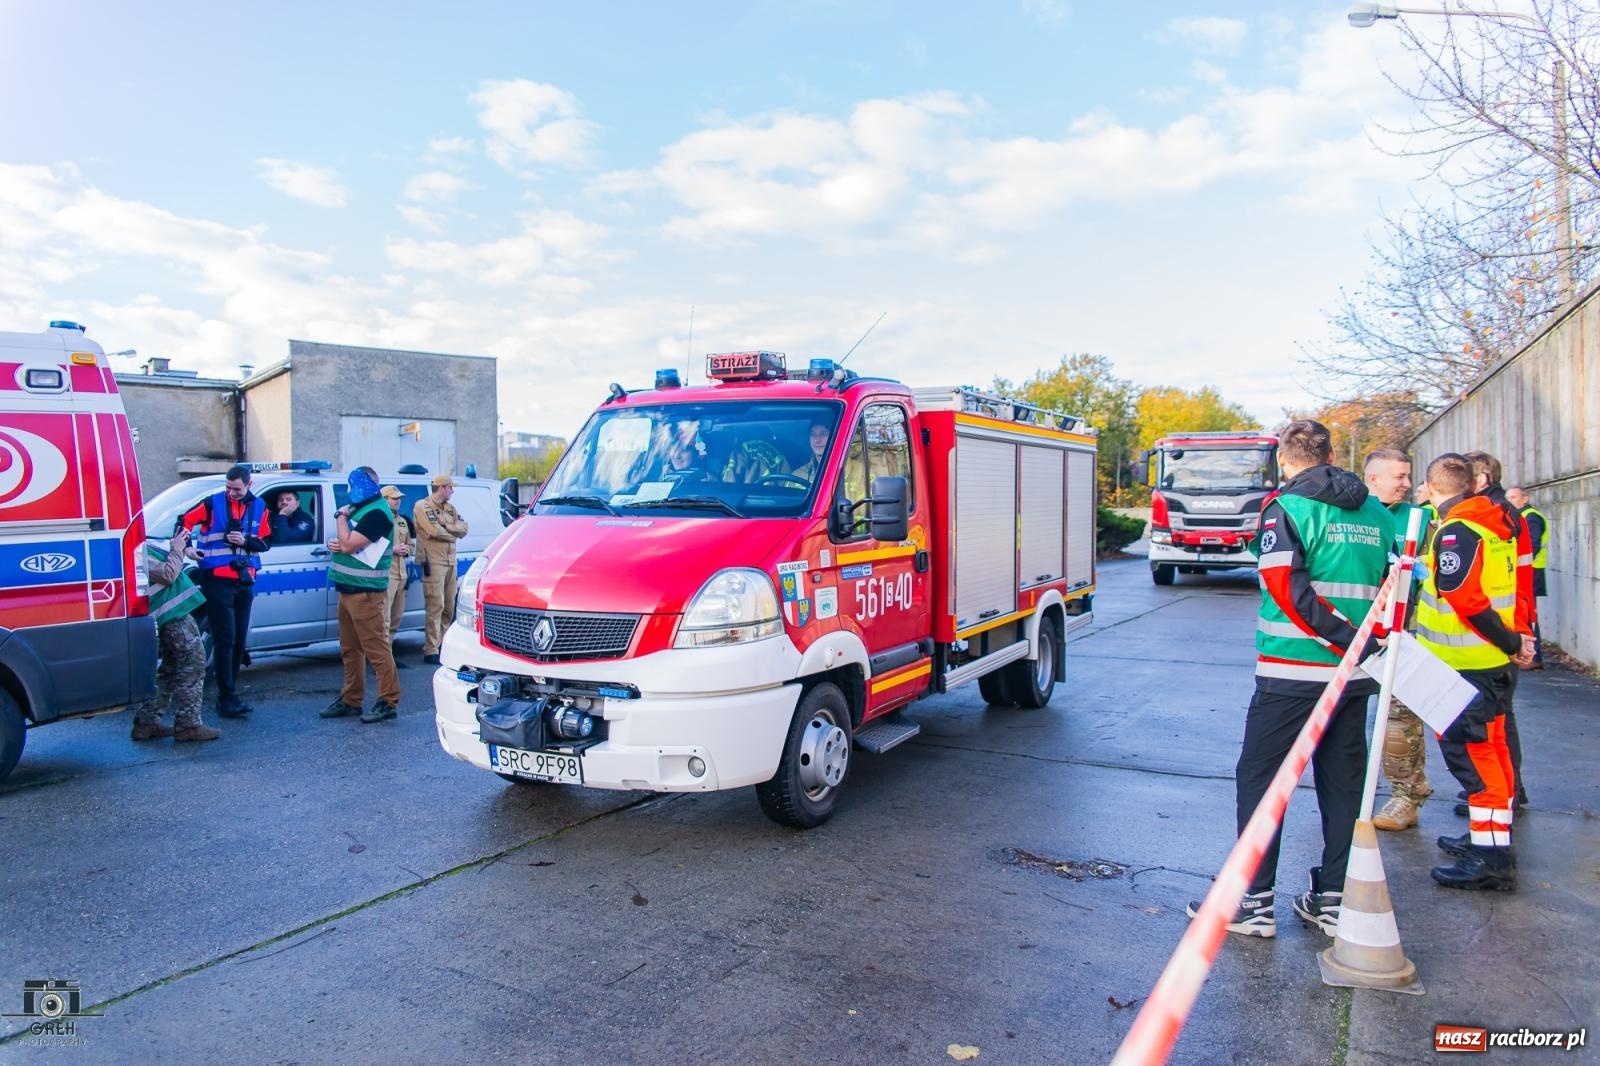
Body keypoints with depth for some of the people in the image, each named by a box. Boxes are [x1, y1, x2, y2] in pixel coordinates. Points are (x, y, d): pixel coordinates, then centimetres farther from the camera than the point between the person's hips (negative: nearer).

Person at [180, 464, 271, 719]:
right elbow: (184, 522, 3)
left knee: (239, 640, 8)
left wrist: (246, 541, -9)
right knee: (225, 639, -8)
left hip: (245, 581, 5)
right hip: (217, 580, -5)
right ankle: (227, 699, -6)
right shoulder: (212, 503, -2)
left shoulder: (258, 507, 9)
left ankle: (227, 693, 18)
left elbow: (265, 542, 9)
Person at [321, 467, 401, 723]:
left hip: (365, 593, -10)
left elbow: (348, 545, -20)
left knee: (376, 648, -8)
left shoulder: (376, 512, -15)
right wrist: (333, 543, -1)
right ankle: (350, 700, 21)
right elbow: (344, 542, 22)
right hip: (349, 590, 10)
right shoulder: (360, 508, 16)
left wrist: (341, 516, -6)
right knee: (350, 649, 14)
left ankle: (389, 701, -4)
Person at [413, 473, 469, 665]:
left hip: (450, 561, 8)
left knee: (449, 606, 12)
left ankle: (442, 643, 23)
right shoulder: (422, 506, -7)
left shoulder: (450, 508, 16)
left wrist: (444, 526, -10)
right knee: (436, 606, -9)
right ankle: (431, 651, -7)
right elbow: (435, 531, -18)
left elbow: (464, 528, 4)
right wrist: (453, 532, -1)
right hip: (434, 562, -8)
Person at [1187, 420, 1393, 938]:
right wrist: (1364, 646, 16)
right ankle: (1336, 899, 22)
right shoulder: (1377, 514, 9)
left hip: (1291, 672, -6)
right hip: (1355, 677, 6)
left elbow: (1288, 588, -20)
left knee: (1259, 779, 3)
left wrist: (1349, 641, -16)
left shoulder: (1286, 508, -9)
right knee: (1343, 783, 14)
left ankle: (1254, 903, 7)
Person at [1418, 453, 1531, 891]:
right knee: (1490, 749, 18)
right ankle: (1488, 839, 31)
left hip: (1467, 666, -10)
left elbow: (1467, 601, -24)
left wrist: (1510, 642, -16)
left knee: (1471, 753, -4)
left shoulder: (1455, 532, -19)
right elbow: (1505, 587, 18)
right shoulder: (1496, 523, 11)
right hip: (1493, 662, 10)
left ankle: (1491, 859, 0)